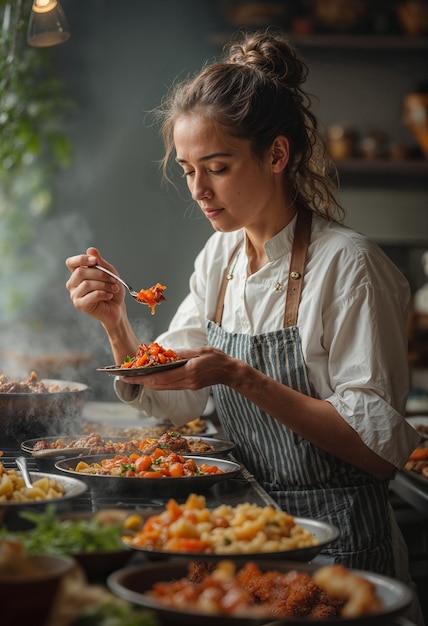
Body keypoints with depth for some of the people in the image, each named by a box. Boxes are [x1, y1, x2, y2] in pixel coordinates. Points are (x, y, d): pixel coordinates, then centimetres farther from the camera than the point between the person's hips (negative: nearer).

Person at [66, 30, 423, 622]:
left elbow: (379, 447, -19)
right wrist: (115, 320, -10)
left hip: (337, 541, -6)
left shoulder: (348, 265, -18)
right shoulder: (220, 256, 4)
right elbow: (172, 399, 7)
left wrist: (241, 378, -27)